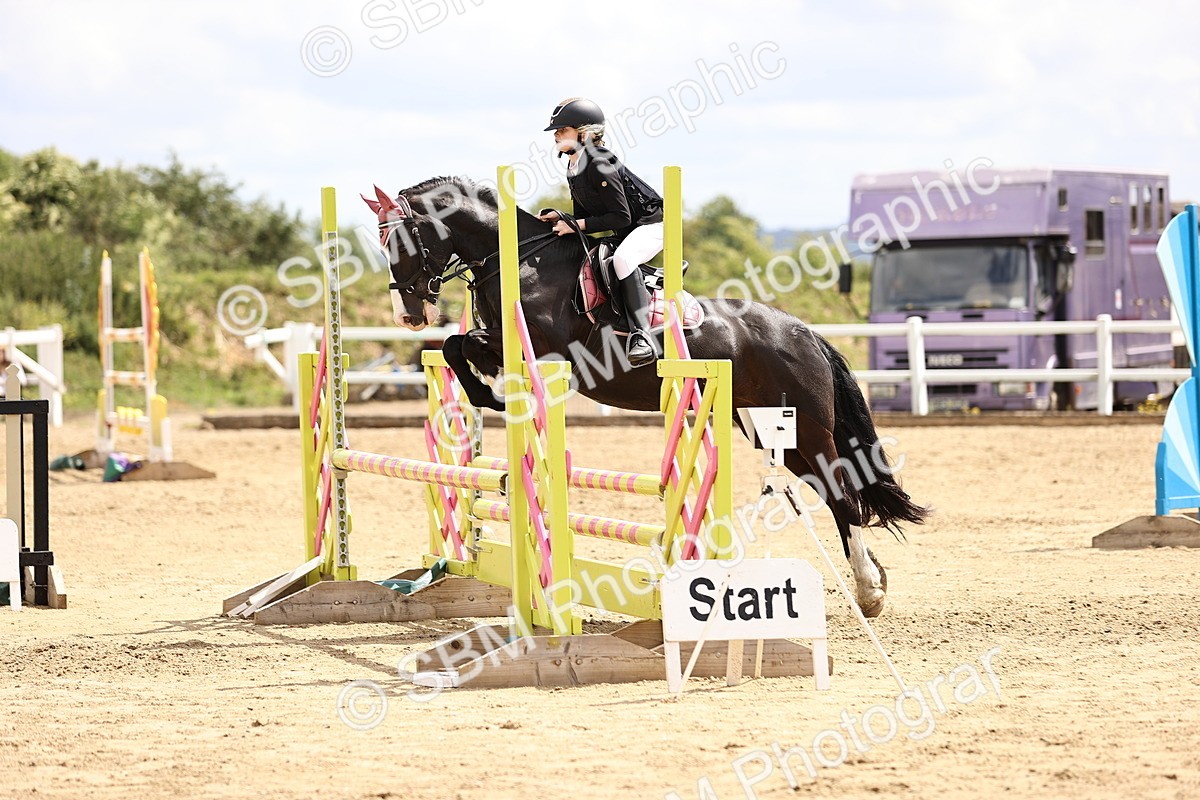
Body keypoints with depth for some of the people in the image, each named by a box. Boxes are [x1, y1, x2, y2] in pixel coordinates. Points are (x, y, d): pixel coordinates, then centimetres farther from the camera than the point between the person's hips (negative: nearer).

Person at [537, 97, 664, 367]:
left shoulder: (599, 164, -22)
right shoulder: (573, 170, 7)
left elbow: (621, 217, -24)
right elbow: (584, 219, 13)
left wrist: (578, 225, -25)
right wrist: (560, 219, -6)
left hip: (652, 223, -11)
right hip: (624, 234, 11)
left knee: (622, 259, -37)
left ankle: (641, 336, -43)